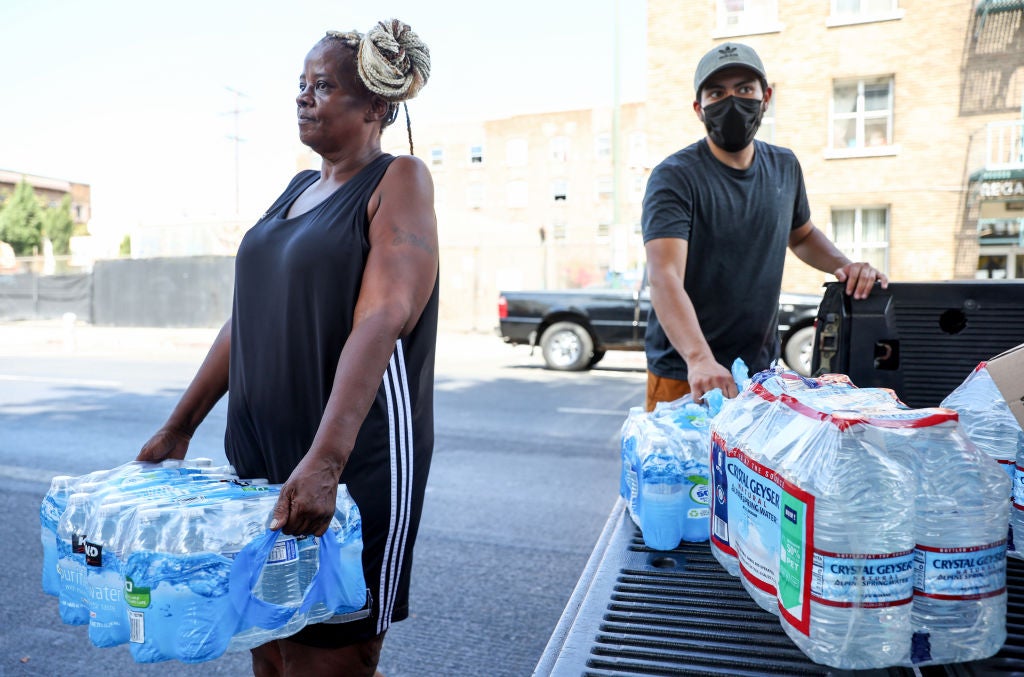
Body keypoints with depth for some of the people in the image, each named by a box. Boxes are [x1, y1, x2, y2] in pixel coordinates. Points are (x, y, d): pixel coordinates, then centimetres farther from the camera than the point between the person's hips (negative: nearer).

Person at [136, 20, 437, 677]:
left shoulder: (400, 180, -7)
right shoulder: (298, 189, 14)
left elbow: (380, 320, -21)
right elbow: (246, 317, 15)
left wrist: (325, 459, -30)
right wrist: (179, 428, 14)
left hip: (356, 461, -7)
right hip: (260, 449, 7)